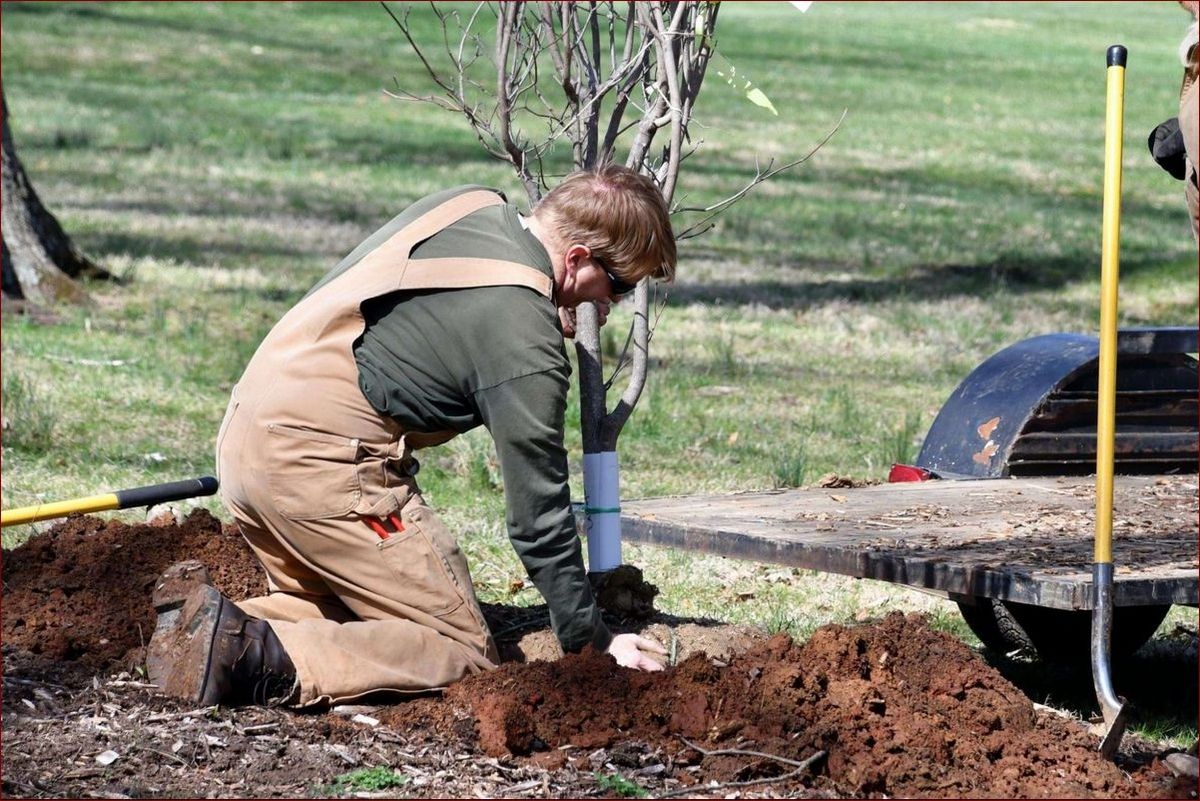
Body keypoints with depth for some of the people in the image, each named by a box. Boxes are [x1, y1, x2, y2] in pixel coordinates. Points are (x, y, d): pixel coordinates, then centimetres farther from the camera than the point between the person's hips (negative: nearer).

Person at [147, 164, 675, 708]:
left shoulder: (465, 205, 11)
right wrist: (592, 642, 5)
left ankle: (204, 624, -1)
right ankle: (262, 658, -21)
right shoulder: (524, 339, -12)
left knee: (333, 610, 27)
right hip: (320, 466, -9)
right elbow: (538, 512, -6)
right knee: (462, 653, -3)